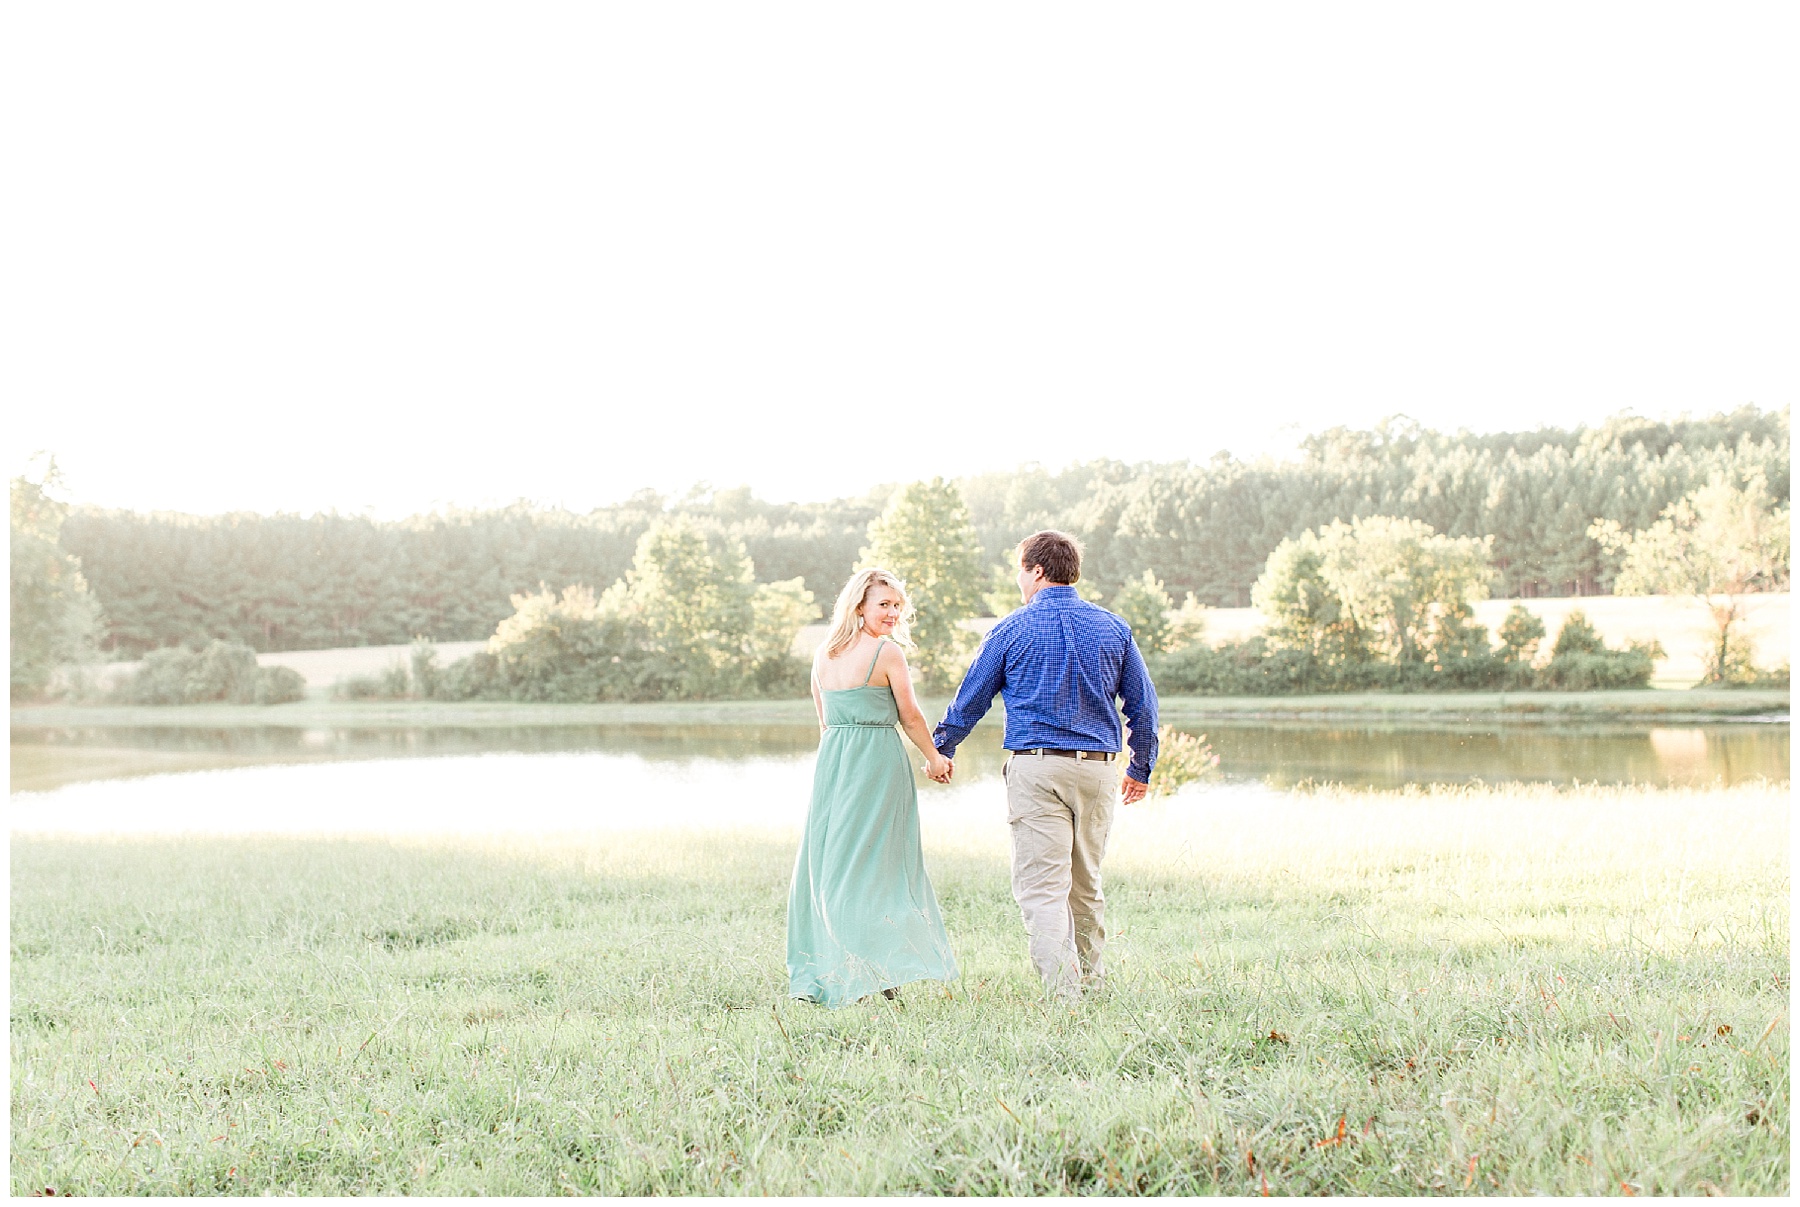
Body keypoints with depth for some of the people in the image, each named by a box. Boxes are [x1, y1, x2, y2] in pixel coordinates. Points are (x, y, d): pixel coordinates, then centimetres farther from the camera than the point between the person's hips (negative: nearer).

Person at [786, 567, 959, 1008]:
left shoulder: (823, 654, 9)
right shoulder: (888, 651, -9)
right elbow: (910, 716, -4)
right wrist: (935, 758, 10)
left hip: (831, 758, 6)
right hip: (878, 761, -6)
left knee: (826, 861, 9)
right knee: (875, 864, -1)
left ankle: (816, 974, 11)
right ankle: (876, 972, -1)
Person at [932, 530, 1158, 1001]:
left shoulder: (1012, 630, -1)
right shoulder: (1112, 628, 8)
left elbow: (969, 700, 8)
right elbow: (1143, 705, 11)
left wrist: (939, 750, 23)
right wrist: (1141, 768, 23)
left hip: (1036, 768, -4)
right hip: (1098, 767, 4)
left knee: (1041, 884, -5)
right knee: (1086, 881, 18)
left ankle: (1064, 991, -16)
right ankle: (1092, 976, 27)